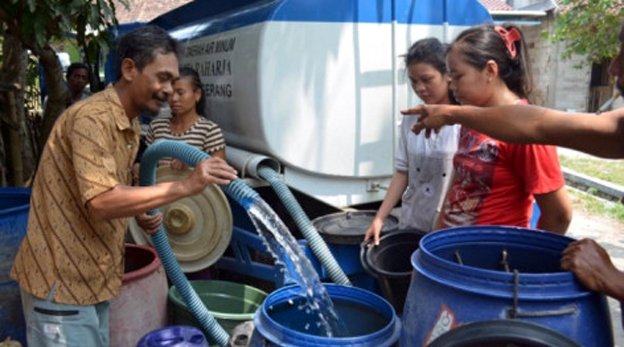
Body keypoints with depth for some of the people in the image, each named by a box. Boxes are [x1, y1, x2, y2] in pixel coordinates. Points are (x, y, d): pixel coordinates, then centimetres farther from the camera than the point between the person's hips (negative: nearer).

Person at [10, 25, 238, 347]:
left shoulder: (129, 126, 10)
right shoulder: (92, 118, -22)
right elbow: (100, 201, -32)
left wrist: (141, 214, 0)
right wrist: (184, 186, -34)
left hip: (90, 276, 9)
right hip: (60, 280, -9)